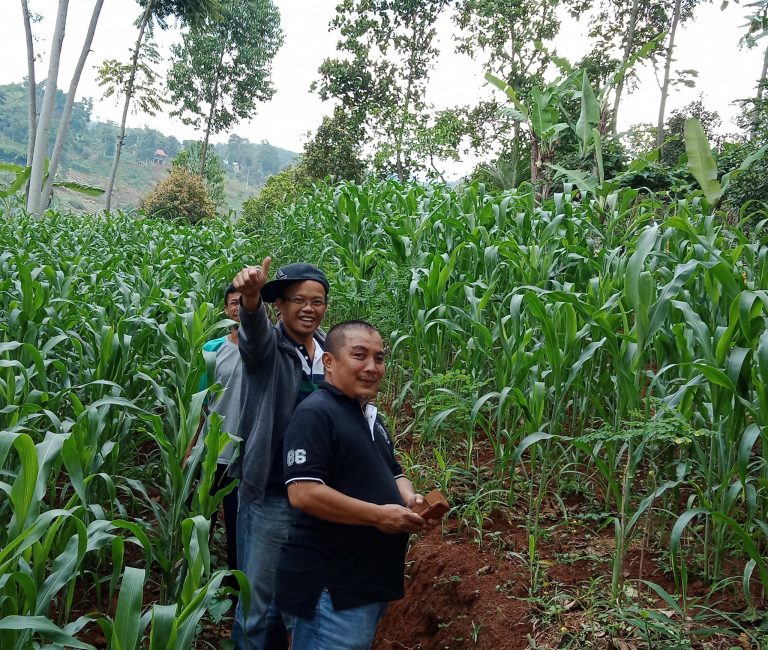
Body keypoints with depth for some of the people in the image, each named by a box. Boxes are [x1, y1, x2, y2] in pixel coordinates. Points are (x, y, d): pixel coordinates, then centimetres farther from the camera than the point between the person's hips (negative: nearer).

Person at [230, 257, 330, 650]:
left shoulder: (330, 352, 4)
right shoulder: (266, 346, -9)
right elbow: (254, 328, -34)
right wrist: (250, 295, -55)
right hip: (271, 493, -5)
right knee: (261, 598, 6)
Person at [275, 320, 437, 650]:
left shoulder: (370, 416, 12)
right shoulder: (315, 413, -19)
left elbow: (393, 474, 21)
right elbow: (303, 493, -28)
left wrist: (409, 499, -2)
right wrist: (378, 515, -23)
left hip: (372, 577, 9)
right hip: (331, 584, -9)